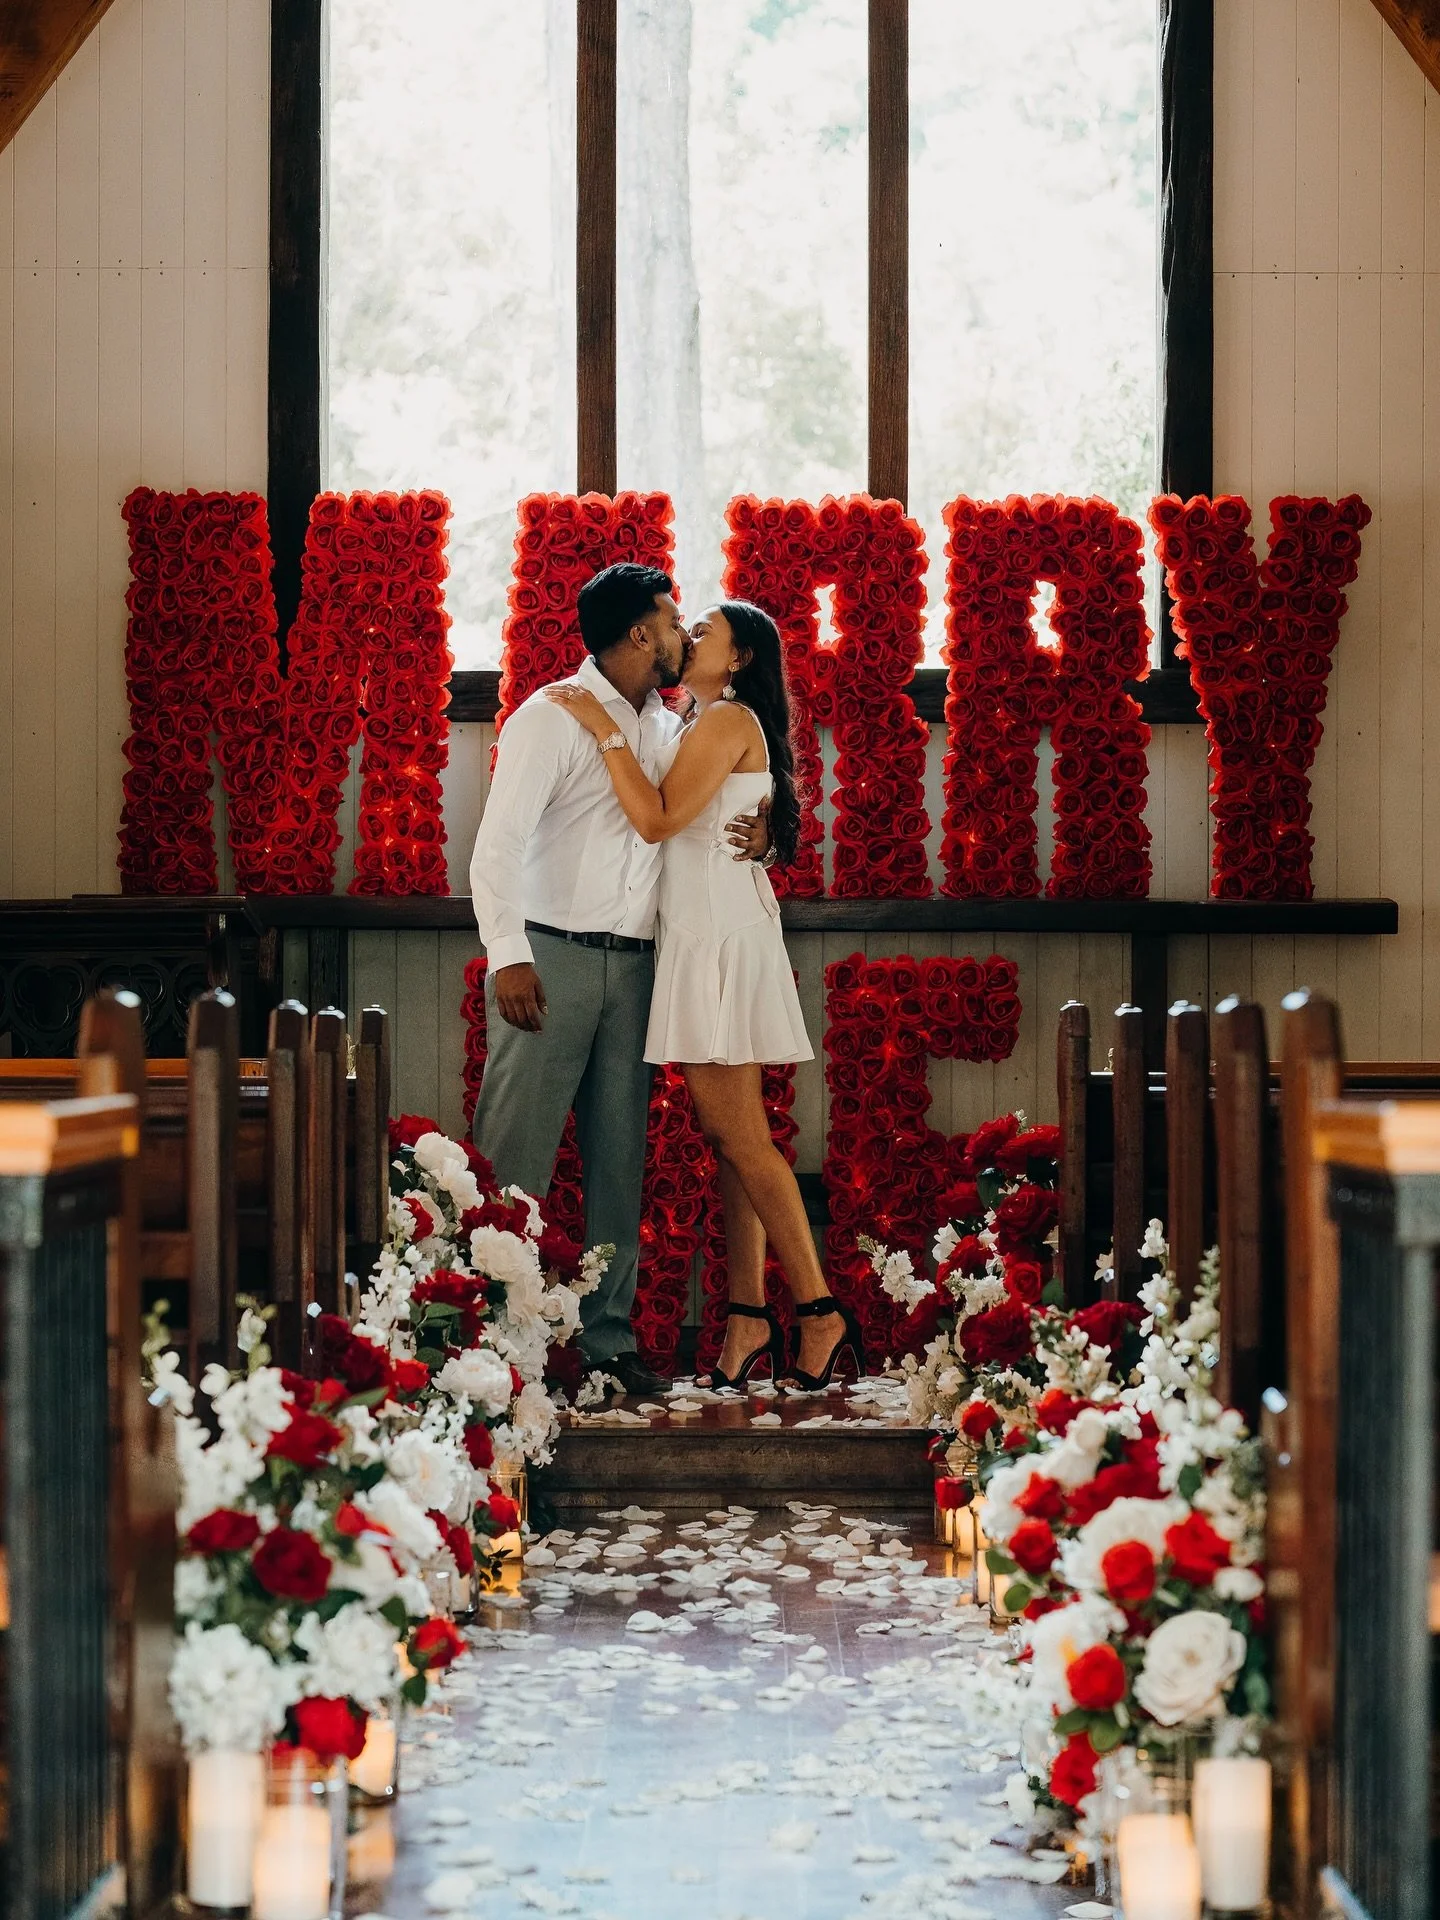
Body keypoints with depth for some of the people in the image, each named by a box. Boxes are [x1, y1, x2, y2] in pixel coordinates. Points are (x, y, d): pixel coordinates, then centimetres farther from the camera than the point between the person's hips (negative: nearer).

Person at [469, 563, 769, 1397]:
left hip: (633, 965, 7)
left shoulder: (671, 729, 15)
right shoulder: (552, 718, -5)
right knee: (516, 1152, -8)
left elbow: (701, 816, 27)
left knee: (620, 1157, 7)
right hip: (553, 956, -6)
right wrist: (508, 954, -24)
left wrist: (759, 833, 2)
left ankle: (608, 1335, 12)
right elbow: (499, 840, -13)